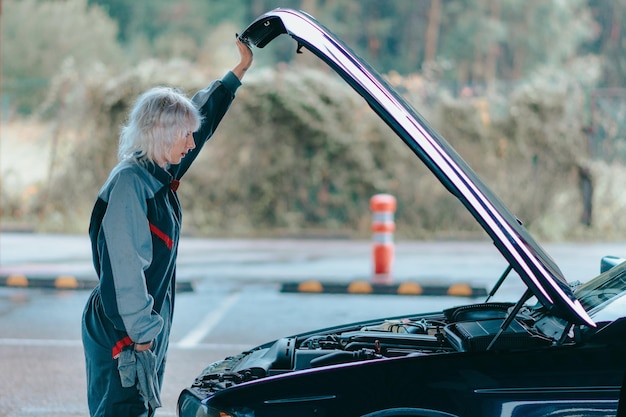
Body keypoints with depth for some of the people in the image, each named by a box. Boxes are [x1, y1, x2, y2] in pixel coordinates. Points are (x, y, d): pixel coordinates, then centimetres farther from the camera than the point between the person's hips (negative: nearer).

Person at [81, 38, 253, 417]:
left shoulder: (160, 175, 9)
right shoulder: (129, 183, -18)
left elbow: (204, 115, 23)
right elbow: (123, 270, -22)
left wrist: (240, 70, 30)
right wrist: (140, 335, -21)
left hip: (148, 333, 9)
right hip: (122, 340, -9)